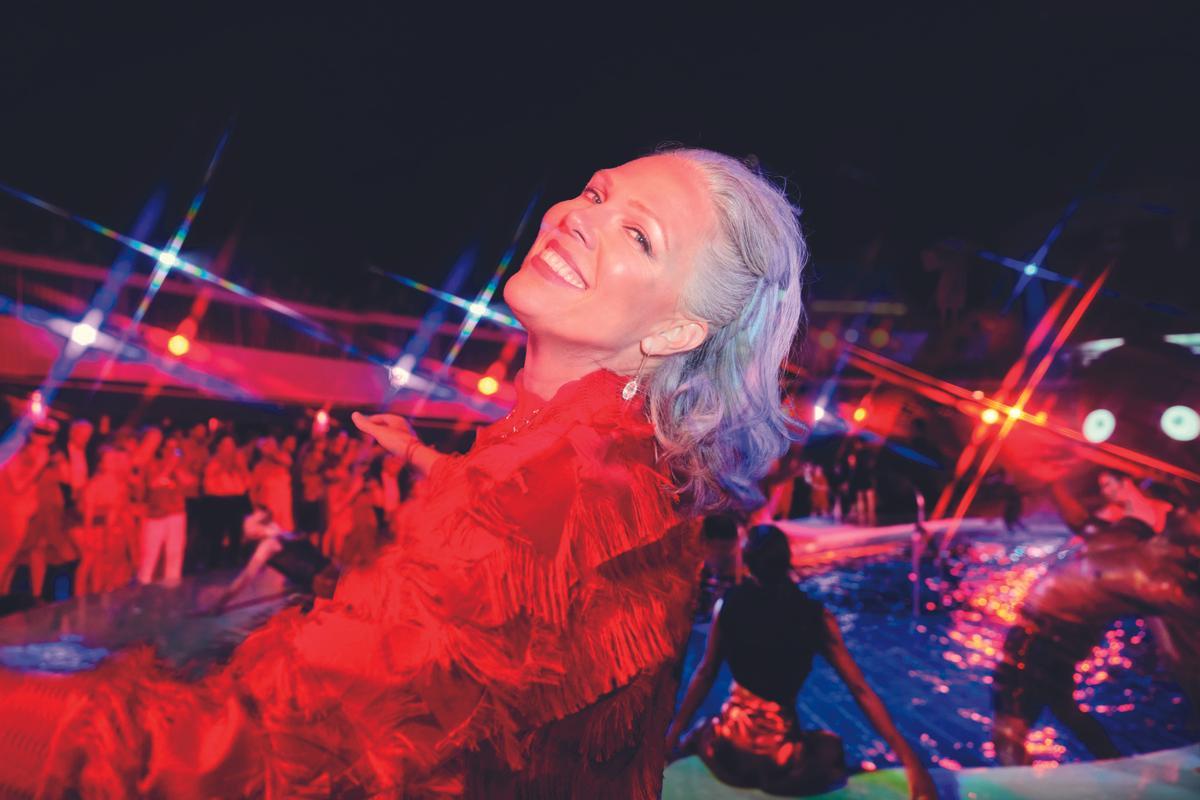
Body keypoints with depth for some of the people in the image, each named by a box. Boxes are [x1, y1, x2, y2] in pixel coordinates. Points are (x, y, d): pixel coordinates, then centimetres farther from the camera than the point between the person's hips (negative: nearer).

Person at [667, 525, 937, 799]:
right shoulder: (816, 617, -9)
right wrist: (911, 760, -6)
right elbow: (860, 690, -9)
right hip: (781, 759, -4)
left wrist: (675, 732, 13)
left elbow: (705, 674, 2)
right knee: (829, 747, 28)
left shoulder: (727, 606, -6)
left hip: (729, 748, 4)